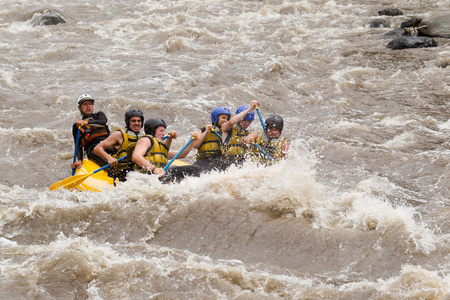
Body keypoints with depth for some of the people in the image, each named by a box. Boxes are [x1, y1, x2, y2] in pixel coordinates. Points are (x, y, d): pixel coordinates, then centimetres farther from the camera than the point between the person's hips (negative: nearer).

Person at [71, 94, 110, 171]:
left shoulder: (98, 115, 25)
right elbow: (78, 146, 16)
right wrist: (79, 161, -4)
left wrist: (86, 122, -17)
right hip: (93, 149, -1)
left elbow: (103, 122, -1)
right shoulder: (77, 126, 24)